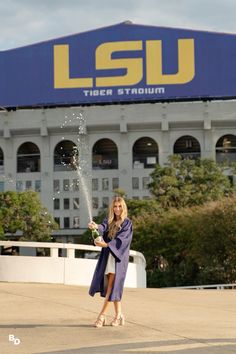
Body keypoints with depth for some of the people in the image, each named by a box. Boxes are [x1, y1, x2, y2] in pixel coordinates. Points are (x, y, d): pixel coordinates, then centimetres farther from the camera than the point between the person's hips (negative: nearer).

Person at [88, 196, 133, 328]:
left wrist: (106, 244, -31)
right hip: (107, 255, 5)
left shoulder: (127, 223, -2)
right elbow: (103, 228, -11)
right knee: (112, 286, 6)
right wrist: (96, 227, -35)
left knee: (111, 285, -8)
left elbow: (121, 239, -15)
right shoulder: (109, 221, 11)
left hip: (118, 256, -5)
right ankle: (118, 315, 16)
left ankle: (102, 315, -8)